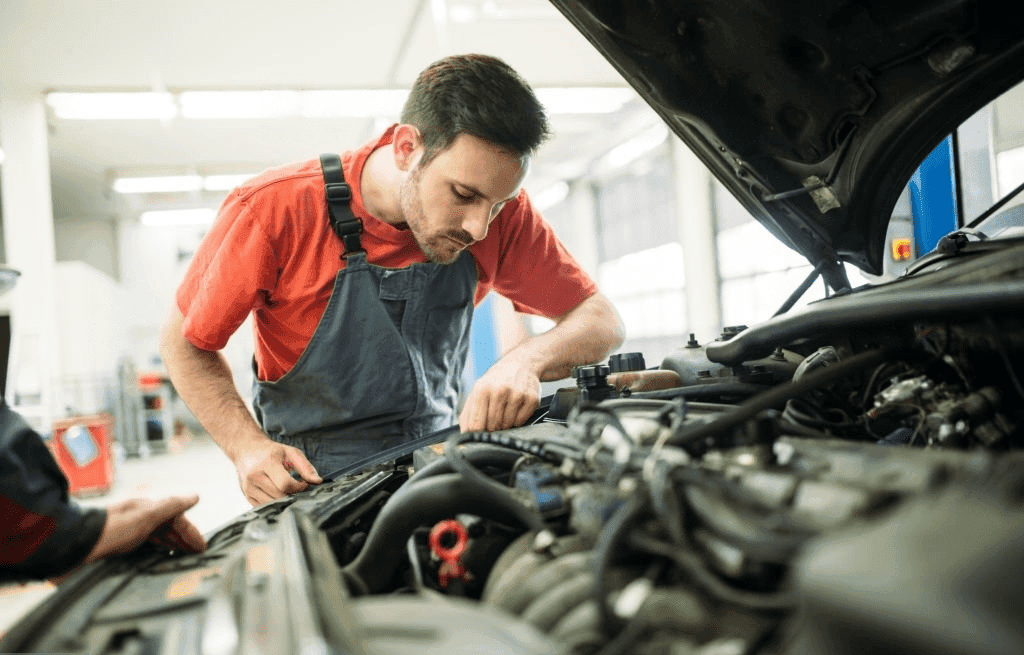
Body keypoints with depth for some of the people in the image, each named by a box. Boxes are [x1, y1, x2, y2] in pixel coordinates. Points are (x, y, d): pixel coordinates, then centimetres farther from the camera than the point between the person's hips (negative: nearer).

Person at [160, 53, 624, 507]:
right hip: (310, 484, -1)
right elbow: (185, 343, -5)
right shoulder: (272, 211, -18)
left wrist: (525, 361, -27)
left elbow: (602, 321, -6)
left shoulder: (504, 212, -11)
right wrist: (249, 448, -21)